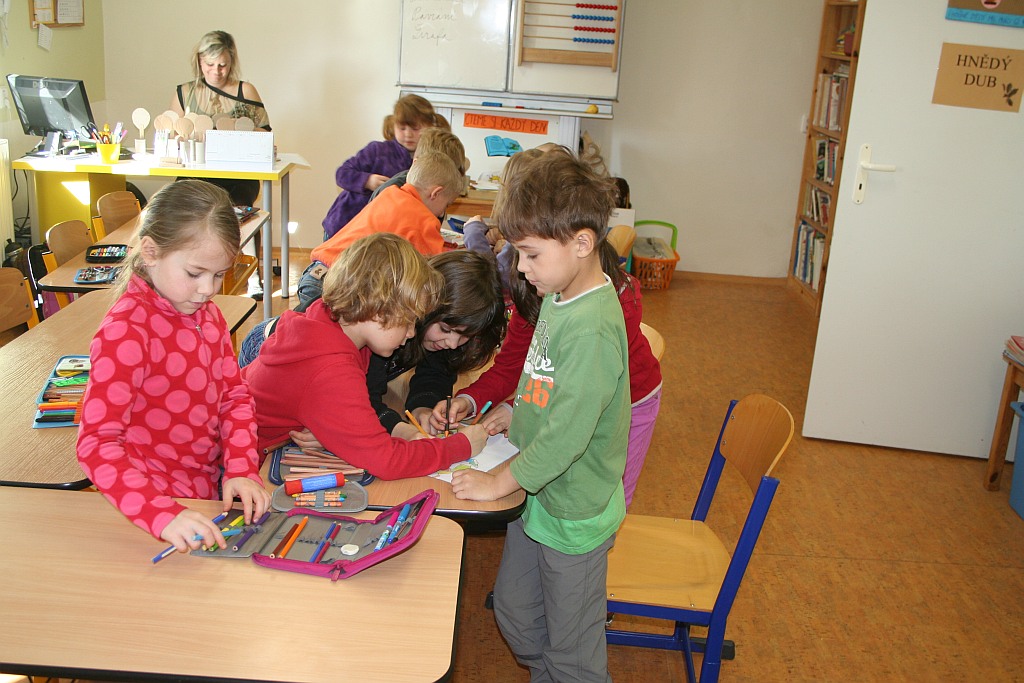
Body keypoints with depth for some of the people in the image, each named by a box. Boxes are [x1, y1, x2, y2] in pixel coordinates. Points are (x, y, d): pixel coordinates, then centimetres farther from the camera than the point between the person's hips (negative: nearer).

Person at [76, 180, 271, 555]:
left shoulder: (206, 313, 4)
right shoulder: (126, 332, -20)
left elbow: (234, 395, 8)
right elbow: (96, 445, -25)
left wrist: (242, 468, -9)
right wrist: (164, 515, -37)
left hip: (212, 490, 6)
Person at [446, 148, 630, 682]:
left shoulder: (593, 330, -30)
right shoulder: (558, 297, -1)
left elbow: (565, 435, -29)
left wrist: (499, 482, -18)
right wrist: (508, 420, 6)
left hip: (574, 515, -9)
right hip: (536, 493, 9)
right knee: (514, 615, 25)